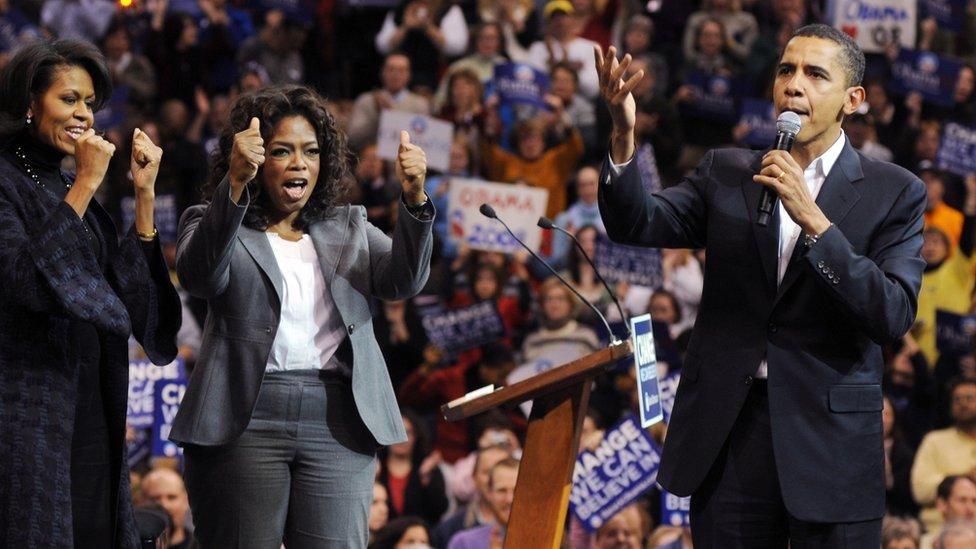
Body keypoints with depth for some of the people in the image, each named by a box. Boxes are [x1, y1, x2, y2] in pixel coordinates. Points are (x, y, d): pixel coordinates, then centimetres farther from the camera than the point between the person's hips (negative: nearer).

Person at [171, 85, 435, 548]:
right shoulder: (214, 225, 9)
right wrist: (235, 184, -29)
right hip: (245, 422, -2)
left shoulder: (348, 228, 19)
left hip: (338, 424, 2)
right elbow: (200, 274, -14)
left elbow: (404, 279, 2)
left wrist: (413, 200, -17)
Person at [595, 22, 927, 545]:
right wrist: (624, 134, -21)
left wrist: (812, 219, -20)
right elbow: (636, 224, -4)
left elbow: (894, 316, -12)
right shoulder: (725, 173, 9)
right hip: (729, 427, 2)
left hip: (830, 435, -2)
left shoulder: (894, 192, 0)